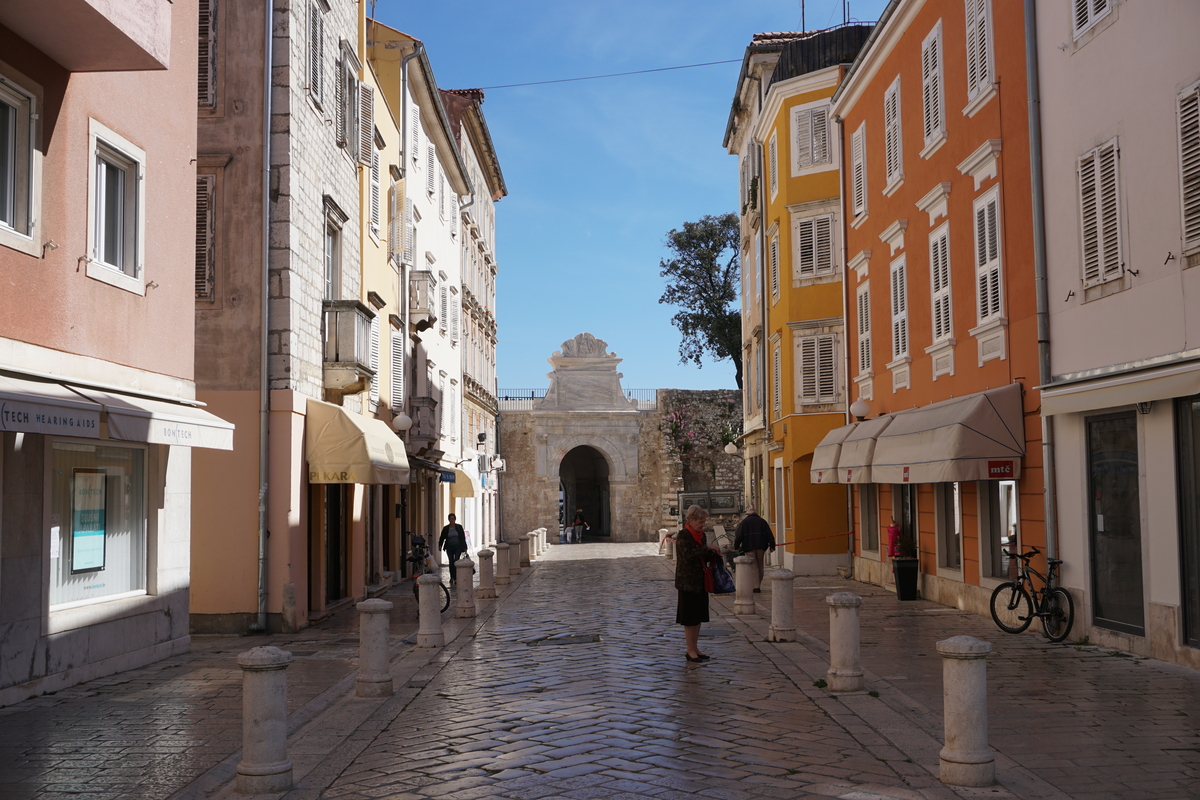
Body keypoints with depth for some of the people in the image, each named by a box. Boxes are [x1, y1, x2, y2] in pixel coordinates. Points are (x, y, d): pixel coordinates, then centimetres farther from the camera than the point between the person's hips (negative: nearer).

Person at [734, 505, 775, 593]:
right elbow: (770, 535, 6)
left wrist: (736, 546, 4)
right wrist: (772, 546, 8)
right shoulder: (762, 521, 10)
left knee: (753, 567, -4)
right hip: (761, 547, 4)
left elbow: (739, 536, -4)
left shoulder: (744, 522, -1)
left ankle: (756, 586, -11)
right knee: (760, 566, 12)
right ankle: (759, 585, 16)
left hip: (749, 547, -4)